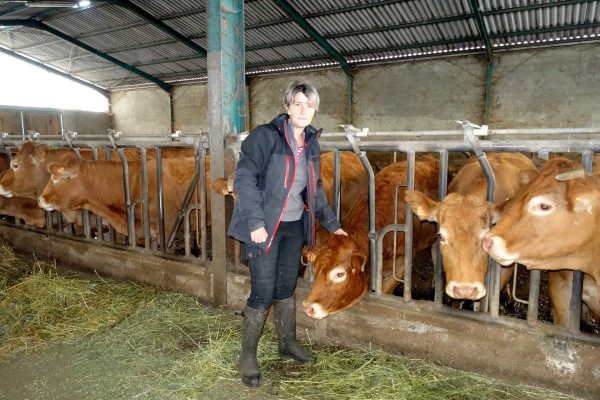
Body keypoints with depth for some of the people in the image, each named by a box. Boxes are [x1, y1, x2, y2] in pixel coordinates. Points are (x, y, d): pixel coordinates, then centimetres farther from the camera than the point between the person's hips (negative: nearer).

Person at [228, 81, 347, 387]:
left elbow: (314, 190, 16)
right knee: (263, 291, -2)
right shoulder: (265, 135, -12)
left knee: (287, 288, 16)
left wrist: (332, 224, 16)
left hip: (295, 226, 6)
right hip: (264, 226, -6)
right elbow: (244, 178, -16)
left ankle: (287, 343, 36)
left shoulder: (312, 144, 8)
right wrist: (255, 222, -22)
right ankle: (247, 356, 17)